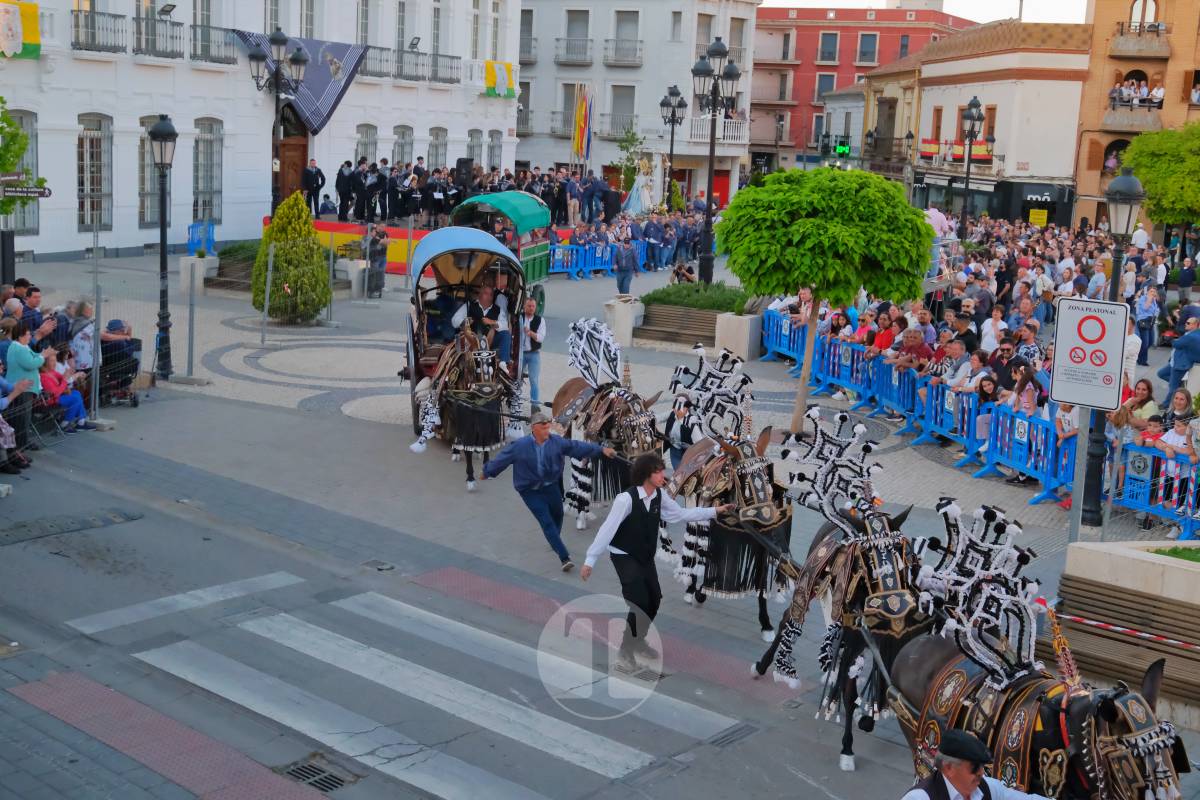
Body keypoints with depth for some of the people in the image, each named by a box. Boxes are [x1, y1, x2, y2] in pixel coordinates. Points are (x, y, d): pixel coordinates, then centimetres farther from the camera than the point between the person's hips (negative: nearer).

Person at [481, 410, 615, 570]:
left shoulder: (556, 441, -11)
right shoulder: (520, 446, -19)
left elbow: (577, 446, -9)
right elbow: (502, 458, -7)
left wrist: (601, 450, -12)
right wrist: (487, 472, 4)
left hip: (551, 487, 4)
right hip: (530, 491, -4)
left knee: (557, 515, 19)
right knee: (547, 522, -11)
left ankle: (554, 541, 52)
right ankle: (564, 557, -11)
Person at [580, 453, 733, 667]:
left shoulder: (660, 496, -8)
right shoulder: (626, 498, -28)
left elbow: (681, 514, 3)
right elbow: (607, 529, -26)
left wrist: (714, 511, -2)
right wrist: (590, 561, -25)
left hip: (645, 556, 7)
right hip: (624, 556, -7)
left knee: (654, 599, 7)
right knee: (639, 602, -13)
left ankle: (638, 640, 30)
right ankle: (625, 649, 5)